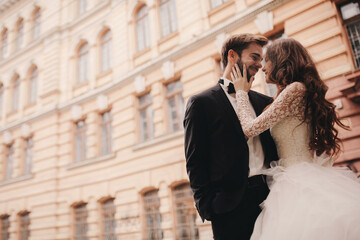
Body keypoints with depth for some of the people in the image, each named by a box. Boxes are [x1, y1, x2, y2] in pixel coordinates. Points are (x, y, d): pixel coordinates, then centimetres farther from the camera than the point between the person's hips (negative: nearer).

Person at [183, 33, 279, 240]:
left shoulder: (265, 102, 15)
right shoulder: (201, 102, 0)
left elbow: (275, 152, 16)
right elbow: (195, 162, -4)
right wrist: (207, 206, -11)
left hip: (270, 199, 5)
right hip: (232, 208, -4)